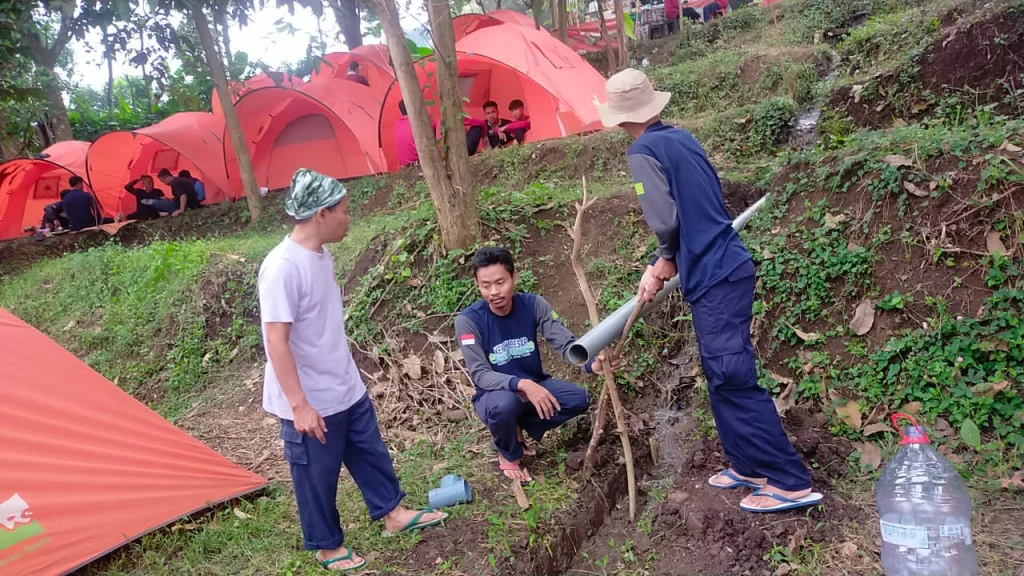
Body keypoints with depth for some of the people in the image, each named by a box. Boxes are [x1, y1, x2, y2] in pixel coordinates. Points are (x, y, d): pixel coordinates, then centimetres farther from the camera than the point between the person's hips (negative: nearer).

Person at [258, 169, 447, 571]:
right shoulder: (283, 267, -26)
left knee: (370, 452, 22)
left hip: (347, 389, 9)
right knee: (317, 476, 12)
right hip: (311, 403, -8)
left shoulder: (321, 255, 2)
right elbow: (276, 341, -26)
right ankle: (327, 546, 32)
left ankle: (392, 513, 42)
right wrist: (299, 405, -25)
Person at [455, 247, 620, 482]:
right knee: (505, 405, -38)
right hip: (494, 394, -4)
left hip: (534, 386, 4)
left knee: (578, 399, -20)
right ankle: (508, 455, -2)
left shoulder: (533, 305, -13)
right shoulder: (468, 320, -22)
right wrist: (522, 385, -44)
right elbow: (479, 374, -27)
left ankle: (519, 428, 5)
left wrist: (591, 364, -42)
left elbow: (566, 342, -20)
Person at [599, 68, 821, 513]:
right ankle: (748, 465, 27)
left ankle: (792, 482, 1)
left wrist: (666, 258, 4)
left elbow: (665, 220, -19)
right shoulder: (681, 138, 15)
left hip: (713, 277, -9)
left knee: (734, 380, -4)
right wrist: (664, 266, 16)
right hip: (728, 267, 9)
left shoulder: (643, 151, -10)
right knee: (723, 377, 17)